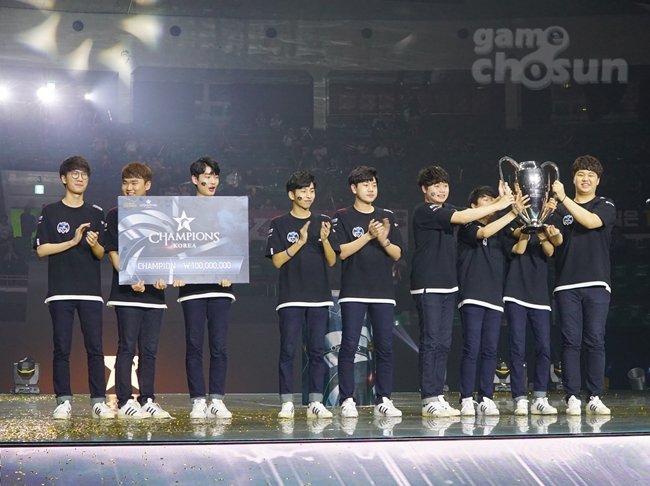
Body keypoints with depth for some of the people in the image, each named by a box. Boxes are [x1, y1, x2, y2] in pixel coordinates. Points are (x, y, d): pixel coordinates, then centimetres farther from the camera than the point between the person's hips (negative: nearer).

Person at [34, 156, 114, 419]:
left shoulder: (96, 214, 12)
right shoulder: (50, 212, 6)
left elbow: (102, 254, 9)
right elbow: (41, 249, -2)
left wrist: (94, 244, -14)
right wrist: (73, 242, -11)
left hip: (91, 291, 2)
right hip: (61, 291, -2)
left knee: (95, 348, -3)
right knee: (62, 348, -1)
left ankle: (98, 401, -1)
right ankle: (64, 401, 4)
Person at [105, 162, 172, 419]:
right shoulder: (115, 215, 4)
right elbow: (114, 253, -3)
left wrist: (162, 276, -8)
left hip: (154, 293, 4)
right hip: (126, 293, -4)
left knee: (149, 350, 6)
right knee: (127, 347, -5)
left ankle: (147, 400, 10)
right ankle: (124, 402, -3)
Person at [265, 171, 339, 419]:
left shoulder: (323, 222, 10)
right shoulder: (280, 224, 3)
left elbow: (332, 261, 6)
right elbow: (277, 260, -4)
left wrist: (325, 240, -13)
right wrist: (300, 242, -15)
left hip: (319, 297, 3)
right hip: (291, 297, -2)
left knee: (317, 351, 2)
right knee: (287, 350, -4)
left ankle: (315, 402, 6)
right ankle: (287, 403, 0)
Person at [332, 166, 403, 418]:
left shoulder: (387, 217, 13)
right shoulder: (343, 217, 3)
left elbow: (397, 254, 9)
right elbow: (342, 251, -7)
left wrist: (384, 240, -10)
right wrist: (368, 235, -14)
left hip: (383, 292, 3)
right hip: (353, 292, -3)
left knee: (385, 347, 1)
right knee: (349, 346, -5)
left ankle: (383, 400, 6)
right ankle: (347, 401, -2)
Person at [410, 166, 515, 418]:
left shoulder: (445, 210, 17)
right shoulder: (424, 211, -10)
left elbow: (471, 212, 5)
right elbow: (463, 217, -18)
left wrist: (499, 200, -9)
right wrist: (498, 205, -16)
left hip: (447, 284, 8)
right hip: (427, 286, -8)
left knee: (443, 343, 6)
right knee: (431, 342, -8)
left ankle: (438, 397, 9)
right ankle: (429, 399, -7)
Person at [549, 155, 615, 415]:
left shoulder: (606, 207, 8)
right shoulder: (560, 209, 12)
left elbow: (591, 221, -13)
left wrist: (564, 198, -18)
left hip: (597, 284, -1)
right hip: (567, 285, 1)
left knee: (595, 342, -2)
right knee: (571, 342, -3)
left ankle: (595, 398, 1)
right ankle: (572, 398, -2)